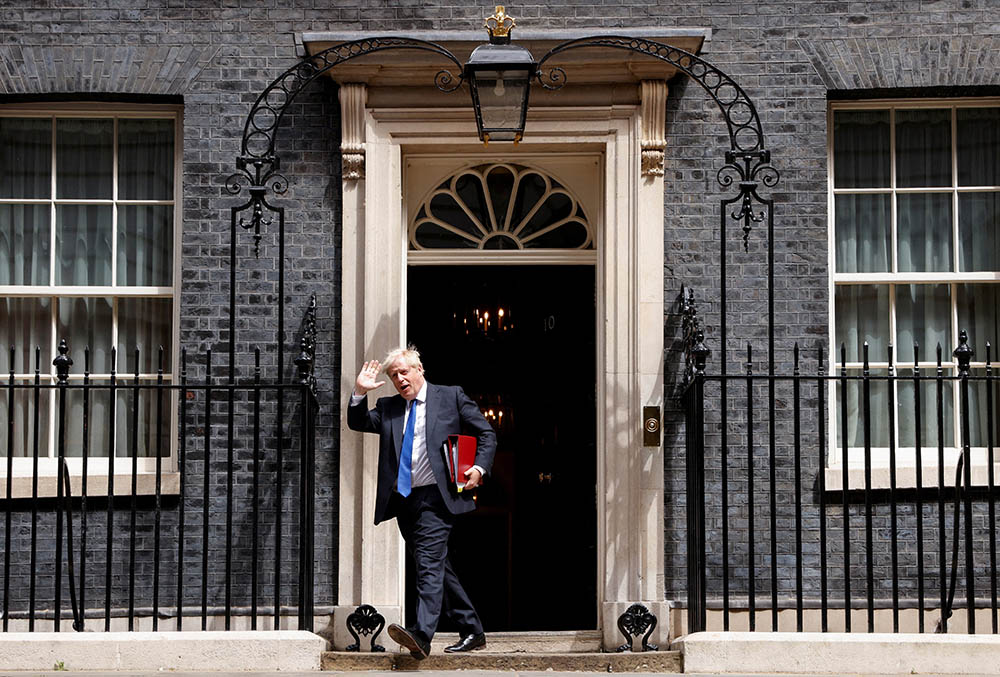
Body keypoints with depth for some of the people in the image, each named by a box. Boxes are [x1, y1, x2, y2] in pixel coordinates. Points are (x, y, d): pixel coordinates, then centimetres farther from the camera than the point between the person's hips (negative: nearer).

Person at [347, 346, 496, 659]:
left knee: (429, 562, -20)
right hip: (403, 500, 6)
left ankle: (422, 634, -31)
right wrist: (360, 392, -6)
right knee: (437, 567, 11)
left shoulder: (451, 396, 6)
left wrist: (479, 468, -6)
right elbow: (358, 423, 8)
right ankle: (472, 632, 20)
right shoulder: (387, 407, 17)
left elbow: (486, 434, 8)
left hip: (435, 496, -6)